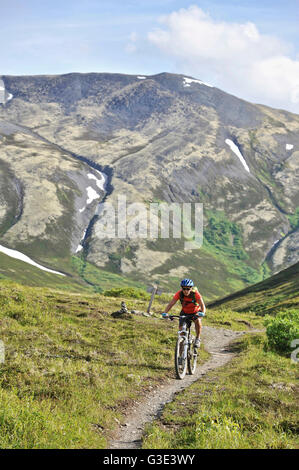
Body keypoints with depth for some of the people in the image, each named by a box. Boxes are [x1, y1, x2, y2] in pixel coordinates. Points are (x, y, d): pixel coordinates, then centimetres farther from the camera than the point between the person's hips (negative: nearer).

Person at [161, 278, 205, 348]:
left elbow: (202, 305, -38)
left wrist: (202, 313, -59)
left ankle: (198, 338, -12)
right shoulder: (179, 293, -25)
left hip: (196, 312, -2)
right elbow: (171, 304, -30)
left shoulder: (195, 294, -30)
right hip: (185, 312, 2)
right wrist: (165, 313, -46)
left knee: (197, 321, -33)